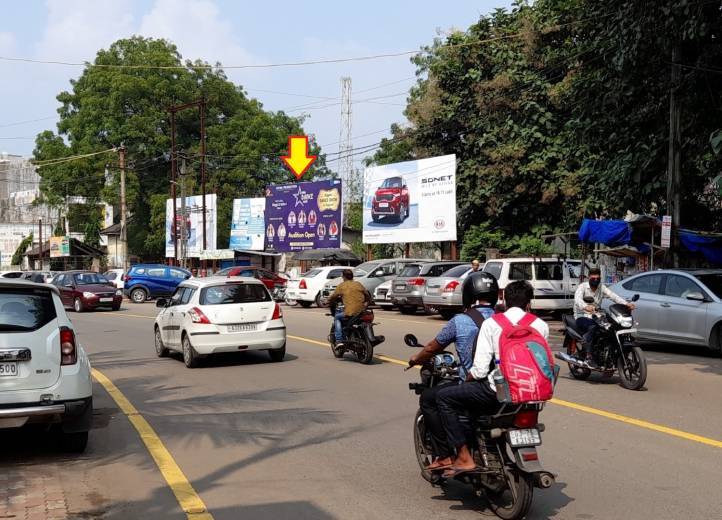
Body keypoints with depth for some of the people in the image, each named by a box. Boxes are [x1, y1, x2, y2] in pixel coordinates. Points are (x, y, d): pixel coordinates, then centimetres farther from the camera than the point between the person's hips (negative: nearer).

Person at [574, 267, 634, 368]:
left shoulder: (602, 288, 9)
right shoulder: (582, 287, -6)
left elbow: (614, 296, -8)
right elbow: (578, 299, -28)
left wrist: (626, 304, -27)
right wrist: (585, 307, -51)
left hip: (595, 316, 5)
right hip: (582, 316, -5)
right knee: (592, 327, -38)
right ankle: (588, 357, -32)